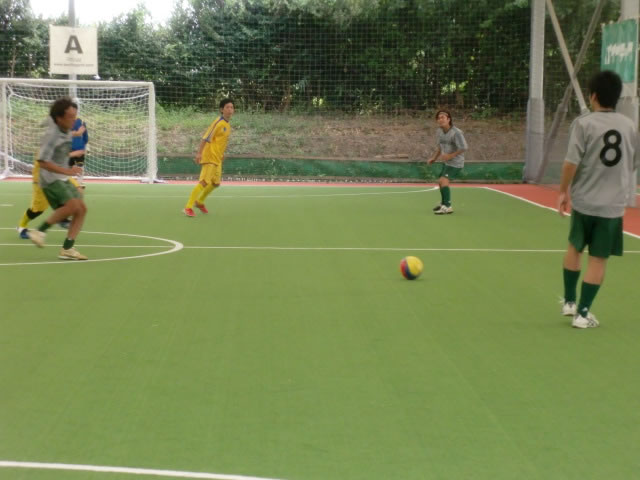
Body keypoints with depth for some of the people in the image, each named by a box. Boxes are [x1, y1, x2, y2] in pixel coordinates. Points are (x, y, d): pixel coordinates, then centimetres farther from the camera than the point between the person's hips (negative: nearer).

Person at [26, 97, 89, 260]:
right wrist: (67, 171, -27)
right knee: (73, 206, -26)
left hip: (63, 179, 9)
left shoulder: (66, 130, 7)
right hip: (50, 179, -9)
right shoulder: (52, 135, -19)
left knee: (82, 209, -3)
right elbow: (42, 161, -23)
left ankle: (67, 248, -1)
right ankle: (40, 231, -13)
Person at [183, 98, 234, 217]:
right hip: (209, 157, -9)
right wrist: (199, 153, -24)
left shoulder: (227, 125, 12)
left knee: (215, 183, 12)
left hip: (217, 159, 9)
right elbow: (205, 138, -18)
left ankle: (199, 202, 32)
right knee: (204, 182, -14)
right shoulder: (218, 122, -15)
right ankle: (188, 207, -10)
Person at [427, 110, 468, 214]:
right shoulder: (440, 131, 1)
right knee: (441, 182, 20)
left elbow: (464, 148, -23)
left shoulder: (456, 132, -22)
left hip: (455, 163, -8)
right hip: (446, 162, 8)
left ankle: (447, 206, -18)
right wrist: (434, 158, 9)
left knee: (444, 181, -22)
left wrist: (450, 156, -26)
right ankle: (443, 203, 43)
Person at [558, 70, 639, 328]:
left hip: (584, 200, -1)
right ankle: (582, 312, 8)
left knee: (575, 248, 20)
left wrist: (563, 191, -1)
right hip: (613, 205, 1)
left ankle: (569, 301, 28)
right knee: (598, 259, 5)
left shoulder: (584, 123, -9)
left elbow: (571, 162, -14)